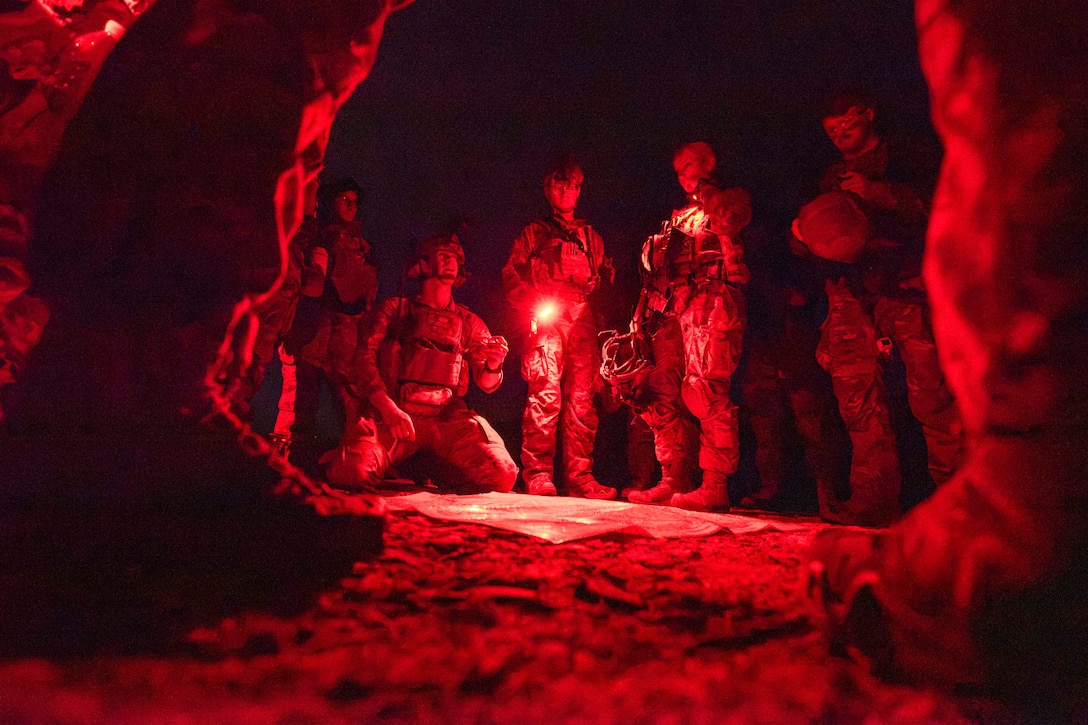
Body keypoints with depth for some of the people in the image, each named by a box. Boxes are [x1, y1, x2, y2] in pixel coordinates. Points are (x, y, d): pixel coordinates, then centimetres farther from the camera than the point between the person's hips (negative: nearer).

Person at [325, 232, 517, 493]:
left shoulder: (469, 322, 21)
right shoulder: (394, 309, 15)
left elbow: (487, 384, 13)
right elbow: (363, 356, 2)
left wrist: (494, 366, -13)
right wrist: (386, 406, -15)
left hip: (448, 416, 2)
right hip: (391, 413, -2)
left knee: (502, 474, -22)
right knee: (353, 473, -30)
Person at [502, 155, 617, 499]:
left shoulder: (591, 237, 26)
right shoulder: (534, 232, 17)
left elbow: (605, 283, 22)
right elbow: (511, 276, 10)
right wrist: (535, 305, -6)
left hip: (583, 322, 3)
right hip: (547, 322, -3)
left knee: (582, 399, -5)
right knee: (545, 395, -14)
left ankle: (580, 477, -4)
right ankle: (538, 475, -12)